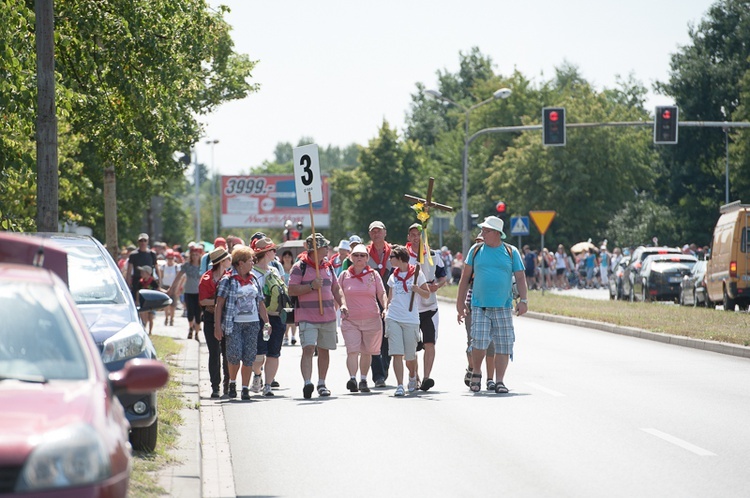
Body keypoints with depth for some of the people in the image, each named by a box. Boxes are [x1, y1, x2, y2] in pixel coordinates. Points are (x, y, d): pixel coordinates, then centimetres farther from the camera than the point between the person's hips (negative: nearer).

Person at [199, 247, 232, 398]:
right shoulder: (207, 278, -6)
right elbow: (203, 301, -10)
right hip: (212, 319, -3)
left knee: (228, 353, 2)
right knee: (214, 353, -2)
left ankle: (227, 385, 12)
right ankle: (215, 387, 2)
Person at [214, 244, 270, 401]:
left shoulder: (253, 280, 14)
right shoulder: (228, 280, -2)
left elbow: (260, 303, 18)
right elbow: (219, 304, -5)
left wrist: (267, 322, 12)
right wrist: (218, 326, -11)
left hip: (252, 323, 5)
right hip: (234, 323, -5)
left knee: (249, 357, -1)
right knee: (234, 354, -14)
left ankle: (245, 388, 5)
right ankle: (232, 383, 10)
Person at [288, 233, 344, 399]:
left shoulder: (327, 266, 15)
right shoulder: (300, 267, -4)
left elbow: (335, 289, 23)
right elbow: (292, 290, -10)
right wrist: (311, 286, -18)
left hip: (328, 316, 6)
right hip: (307, 317, -6)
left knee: (324, 350, 11)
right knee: (308, 348, -17)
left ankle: (321, 384, 22)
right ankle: (307, 382, -25)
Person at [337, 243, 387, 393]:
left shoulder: (373, 275, 6)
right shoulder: (344, 276, 7)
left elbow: (382, 294, 5)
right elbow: (339, 295, 13)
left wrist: (386, 309, -10)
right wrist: (342, 306, -5)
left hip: (371, 319, 1)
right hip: (350, 319, -1)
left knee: (367, 351, 7)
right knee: (352, 350, -15)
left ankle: (363, 381, 18)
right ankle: (352, 378, -24)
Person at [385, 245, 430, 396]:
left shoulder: (417, 274, 1)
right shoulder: (393, 276, 14)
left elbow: (427, 295, 3)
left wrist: (417, 289, -15)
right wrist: (386, 310, 10)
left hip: (411, 319, -3)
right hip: (393, 319, 3)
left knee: (410, 355, 6)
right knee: (396, 353, -10)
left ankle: (412, 377, 36)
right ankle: (400, 385, -11)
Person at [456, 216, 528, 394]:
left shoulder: (511, 252, 6)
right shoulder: (476, 250, 8)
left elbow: (520, 277, 6)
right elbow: (465, 277, 11)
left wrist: (523, 300, -7)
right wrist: (460, 302, 7)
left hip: (503, 307, 0)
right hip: (480, 306, 0)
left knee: (503, 345, -2)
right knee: (479, 342, -12)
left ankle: (499, 381, 6)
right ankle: (476, 374, 12)